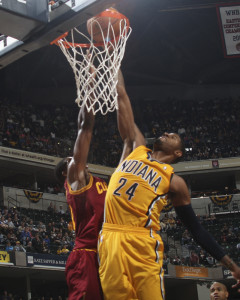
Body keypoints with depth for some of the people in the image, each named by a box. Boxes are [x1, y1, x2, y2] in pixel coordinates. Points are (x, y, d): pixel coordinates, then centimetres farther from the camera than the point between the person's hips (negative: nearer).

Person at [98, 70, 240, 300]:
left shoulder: (174, 181, 13)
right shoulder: (136, 148, 21)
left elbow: (196, 229, 14)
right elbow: (121, 98, 24)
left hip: (143, 243, -3)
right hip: (110, 240, 3)